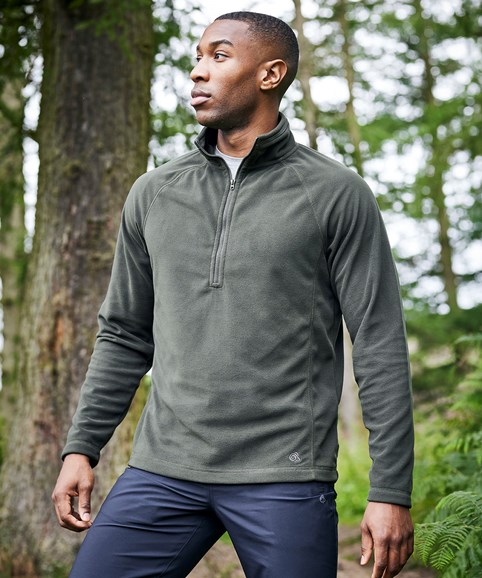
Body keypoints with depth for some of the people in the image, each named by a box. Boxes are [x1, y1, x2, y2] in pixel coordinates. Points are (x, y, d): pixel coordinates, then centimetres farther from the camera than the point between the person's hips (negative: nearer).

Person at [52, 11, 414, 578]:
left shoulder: (336, 194, -1)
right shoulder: (153, 194, 11)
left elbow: (380, 347, -3)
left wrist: (391, 491, -8)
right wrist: (80, 448, 10)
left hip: (285, 479, -3)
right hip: (163, 469, 4)